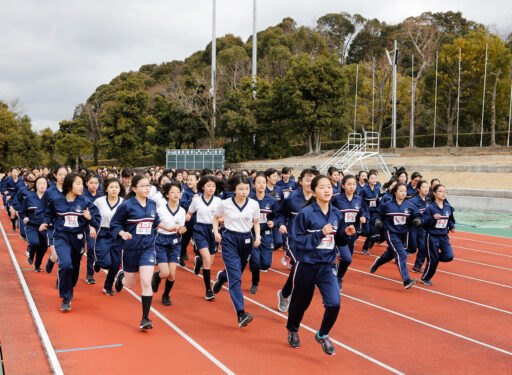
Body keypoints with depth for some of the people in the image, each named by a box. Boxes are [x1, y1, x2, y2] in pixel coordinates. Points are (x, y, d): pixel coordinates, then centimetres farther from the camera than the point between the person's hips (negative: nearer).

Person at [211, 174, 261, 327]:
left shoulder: (254, 204, -4)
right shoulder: (225, 204, -8)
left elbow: (256, 222, 11)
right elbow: (216, 218, 11)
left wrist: (257, 236, -4)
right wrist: (216, 233, -4)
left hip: (246, 240, 3)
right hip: (229, 240, -3)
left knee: (236, 273, 18)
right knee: (235, 277, -14)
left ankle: (221, 277, 55)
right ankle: (241, 314, -19)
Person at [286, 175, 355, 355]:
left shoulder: (337, 214, 2)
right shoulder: (306, 213, -12)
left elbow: (338, 241, 10)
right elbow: (299, 240, -14)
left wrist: (346, 234, -10)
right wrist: (320, 234, -24)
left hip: (327, 266, 3)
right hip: (307, 265, -3)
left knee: (334, 303, -13)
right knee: (300, 302, 14)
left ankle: (322, 335, 15)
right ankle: (292, 330, 45)